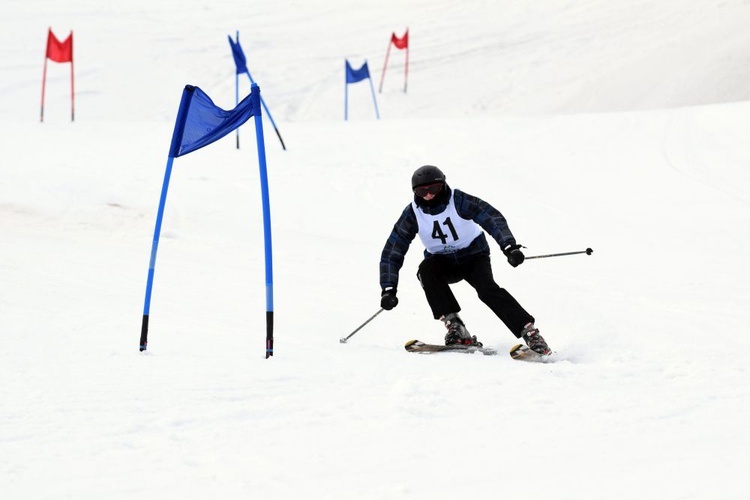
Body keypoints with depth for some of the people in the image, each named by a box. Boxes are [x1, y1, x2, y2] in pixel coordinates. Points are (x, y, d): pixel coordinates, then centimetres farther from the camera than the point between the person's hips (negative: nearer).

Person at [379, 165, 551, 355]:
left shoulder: (458, 200, -21)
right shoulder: (413, 213, -14)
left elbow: (492, 218, -29)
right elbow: (391, 251, -12)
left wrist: (509, 246, -46)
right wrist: (388, 289, -22)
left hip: (473, 255, -2)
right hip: (443, 262, 2)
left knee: (487, 288, -29)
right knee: (426, 270, -31)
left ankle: (529, 332, -26)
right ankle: (455, 326, -32)